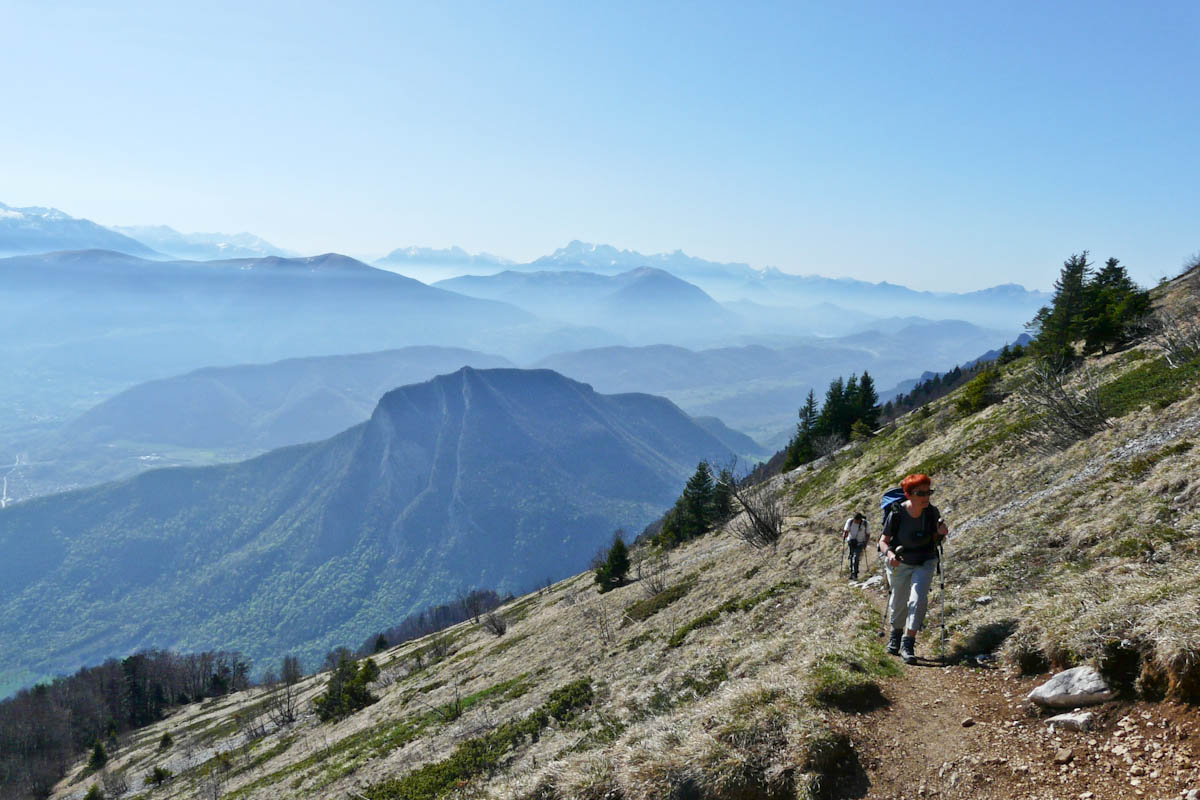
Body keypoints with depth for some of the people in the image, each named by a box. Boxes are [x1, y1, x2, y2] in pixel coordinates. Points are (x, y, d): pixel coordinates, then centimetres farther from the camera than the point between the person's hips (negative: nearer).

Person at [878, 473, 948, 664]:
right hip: (899, 563, -1)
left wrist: (941, 534, -24)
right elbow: (883, 541, -17)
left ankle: (908, 643, -10)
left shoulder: (932, 512, -17)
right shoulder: (897, 514, -24)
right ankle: (896, 633, 45)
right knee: (899, 601, 15)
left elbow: (935, 540, -2)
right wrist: (889, 553, -37)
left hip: (925, 563, 1)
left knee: (919, 599, -19)